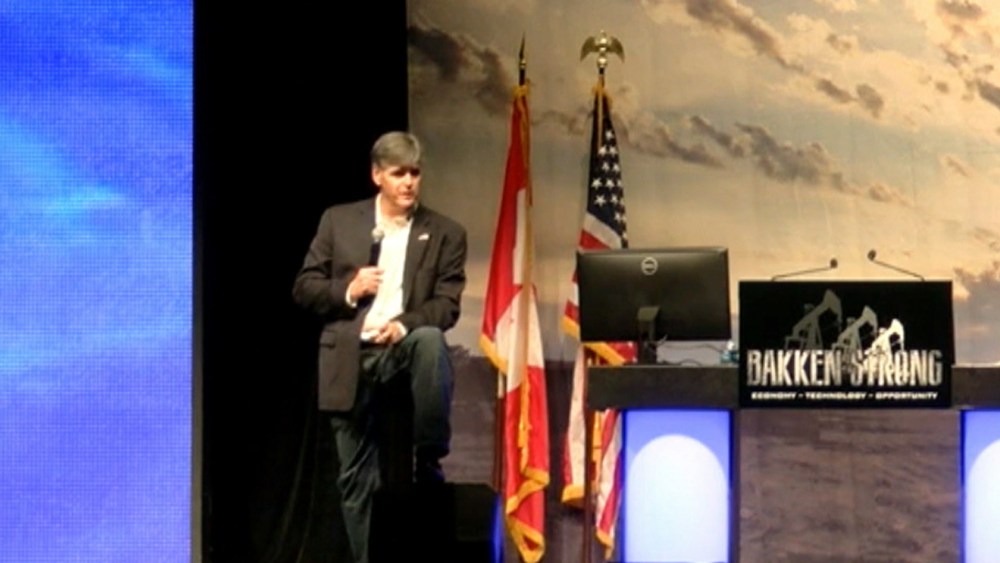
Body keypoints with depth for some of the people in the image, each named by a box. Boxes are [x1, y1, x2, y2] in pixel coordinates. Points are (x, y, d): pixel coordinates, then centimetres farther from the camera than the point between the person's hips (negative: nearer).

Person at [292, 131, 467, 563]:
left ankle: (429, 462, -20)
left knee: (430, 339, -36)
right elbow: (304, 288, 8)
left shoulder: (446, 233, 7)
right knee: (357, 478, 0)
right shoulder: (338, 220, 9)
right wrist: (348, 291, -11)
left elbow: (447, 305, -2)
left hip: (404, 344, -1)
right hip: (350, 358, 1)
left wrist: (404, 325, -20)